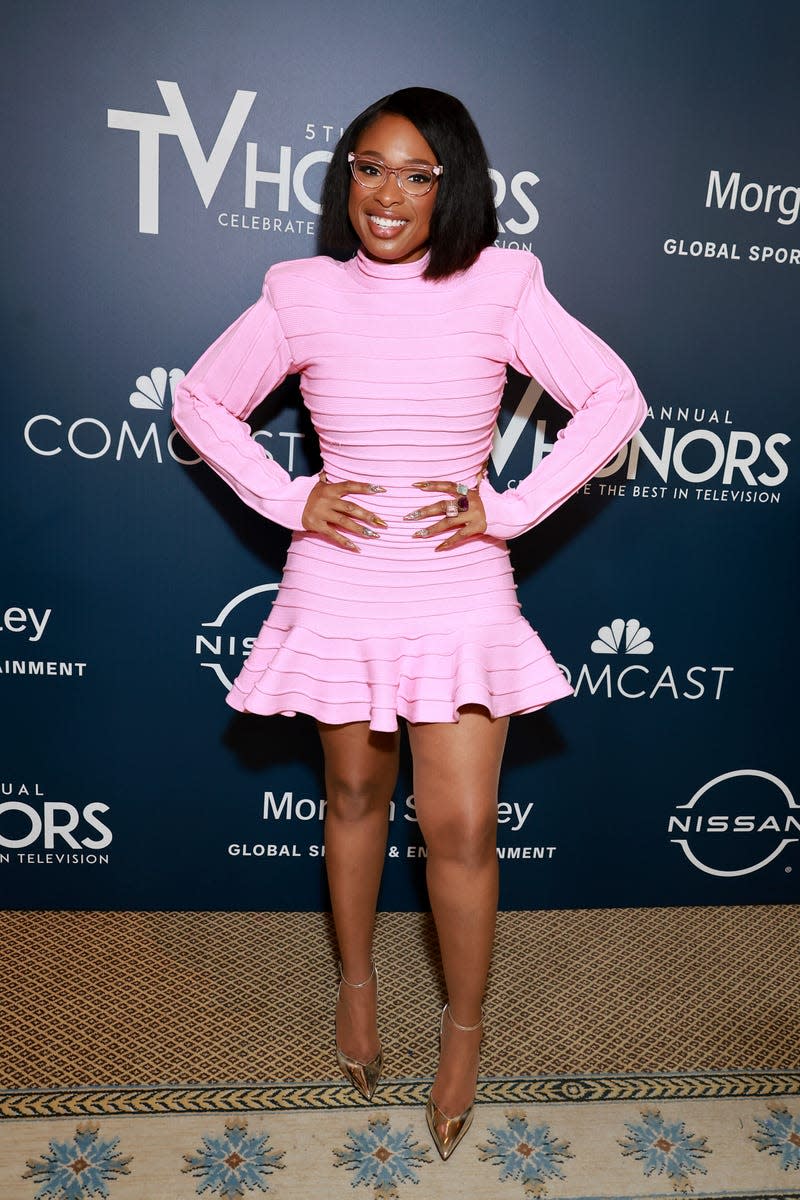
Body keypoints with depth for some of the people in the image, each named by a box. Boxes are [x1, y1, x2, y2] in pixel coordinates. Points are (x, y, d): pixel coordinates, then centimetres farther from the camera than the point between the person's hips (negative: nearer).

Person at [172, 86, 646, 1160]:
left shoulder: (500, 289, -3)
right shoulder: (303, 296, 0)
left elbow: (615, 398, 0)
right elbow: (200, 402, 9)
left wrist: (509, 509, -7)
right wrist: (289, 501, -3)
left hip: (459, 593, -1)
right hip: (339, 588, 2)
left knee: (461, 830, 2)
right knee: (355, 795, 18)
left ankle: (465, 1027, 30)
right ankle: (356, 980, 44)